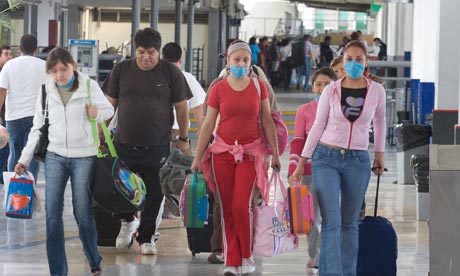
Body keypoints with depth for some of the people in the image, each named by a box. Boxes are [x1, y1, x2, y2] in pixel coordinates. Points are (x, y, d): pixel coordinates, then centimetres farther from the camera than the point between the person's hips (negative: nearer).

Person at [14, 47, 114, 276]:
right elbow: (37, 128, 10)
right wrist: (25, 159, 7)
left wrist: (97, 113, -16)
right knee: (52, 213, -4)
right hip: (55, 156, 2)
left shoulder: (89, 86, -4)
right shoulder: (46, 91, 4)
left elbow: (109, 110, 8)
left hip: (84, 156, -2)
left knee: (83, 212, 1)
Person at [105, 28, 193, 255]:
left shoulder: (171, 72, -1)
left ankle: (146, 237, 16)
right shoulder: (122, 70, 4)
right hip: (123, 144, 2)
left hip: (157, 147, -1)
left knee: (154, 194, 1)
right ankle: (127, 221, 33)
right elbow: (110, 104, 10)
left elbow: (181, 106, 5)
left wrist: (183, 138, 6)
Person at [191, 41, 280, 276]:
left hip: (250, 152, -1)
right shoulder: (218, 88, -1)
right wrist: (198, 157, 1)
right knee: (227, 209, 1)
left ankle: (246, 257, 6)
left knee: (241, 207, -11)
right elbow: (208, 124, 2)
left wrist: (275, 153, 5)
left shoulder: (258, 86, 1)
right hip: (223, 151, 1)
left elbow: (267, 121, 6)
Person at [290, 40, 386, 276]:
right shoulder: (331, 90, -2)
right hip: (326, 158, -1)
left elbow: (379, 121, 19)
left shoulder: (376, 91, 0)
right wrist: (301, 163, 2)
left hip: (358, 161, 1)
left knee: (349, 223, 8)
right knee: (331, 223, -10)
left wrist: (379, 153, 22)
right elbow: (318, 126, 4)